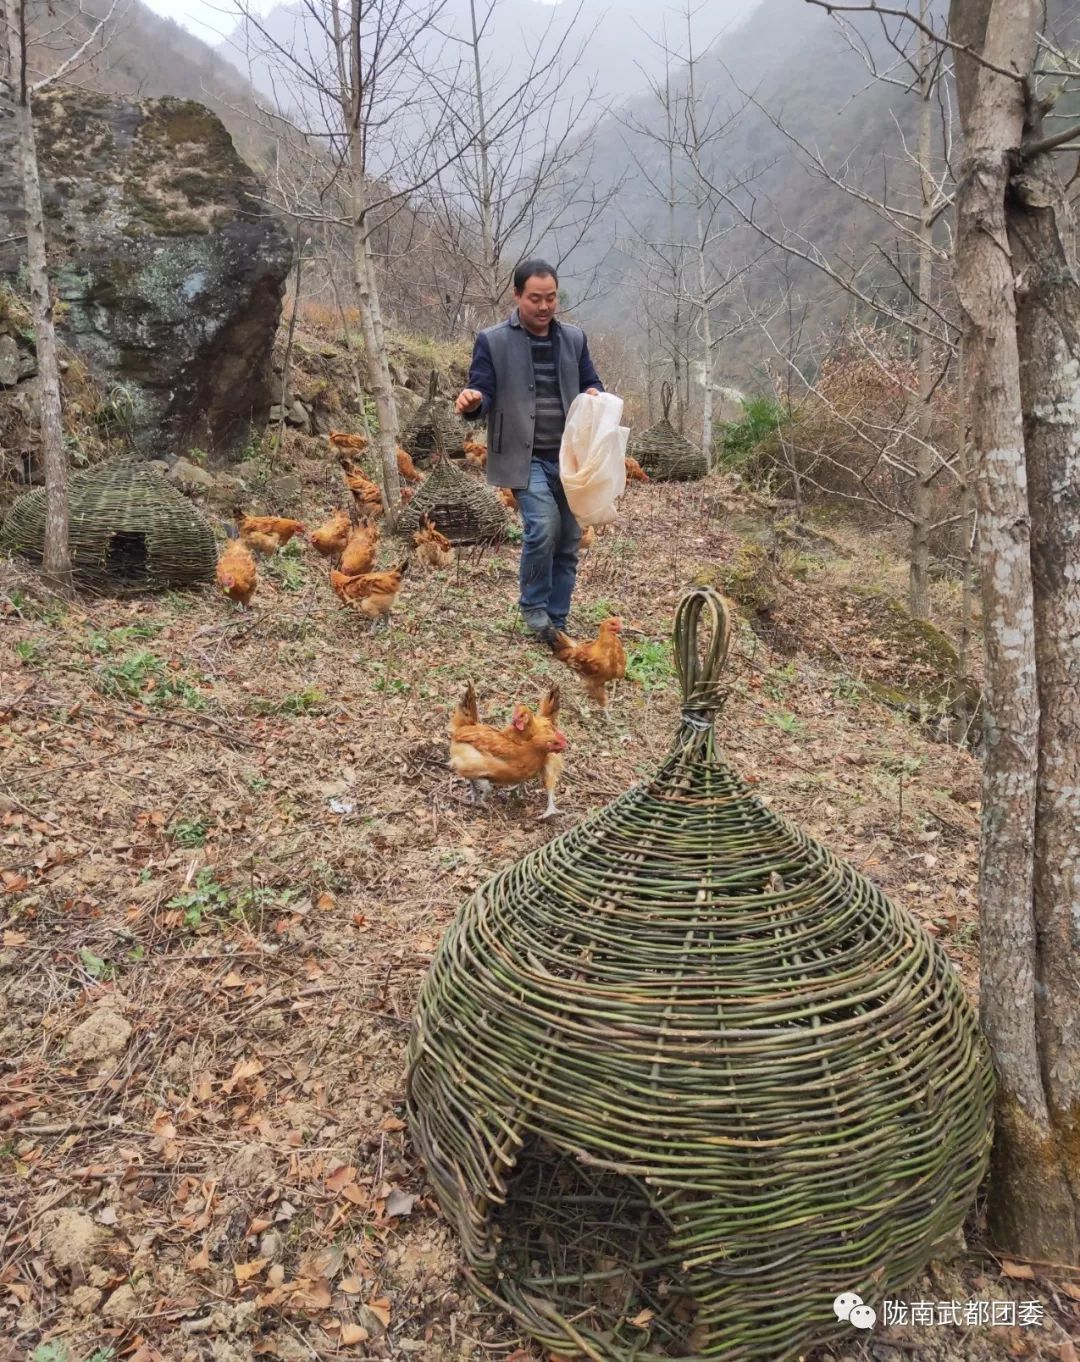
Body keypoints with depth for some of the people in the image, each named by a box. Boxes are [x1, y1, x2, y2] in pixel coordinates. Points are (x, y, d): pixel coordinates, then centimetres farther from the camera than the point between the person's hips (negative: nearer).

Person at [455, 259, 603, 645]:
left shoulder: (574, 338, 11)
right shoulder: (492, 341, -1)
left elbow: (592, 384, 18)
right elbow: (484, 396, -4)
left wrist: (595, 395, -7)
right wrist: (472, 400, -29)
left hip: (569, 457, 5)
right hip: (525, 458, -4)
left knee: (568, 542, 6)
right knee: (543, 527, -24)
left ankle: (556, 624, 20)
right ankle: (534, 608, 0)